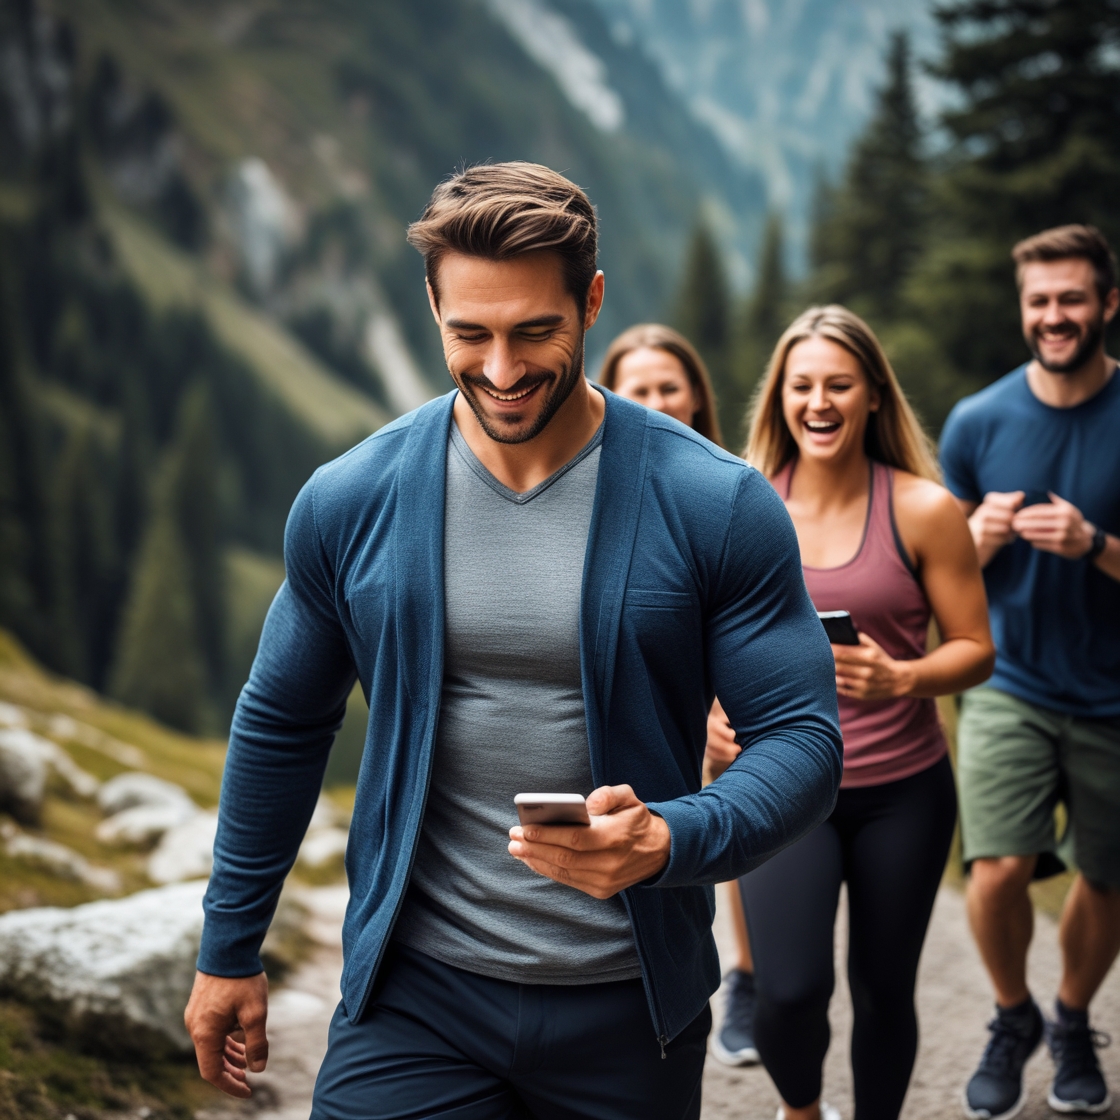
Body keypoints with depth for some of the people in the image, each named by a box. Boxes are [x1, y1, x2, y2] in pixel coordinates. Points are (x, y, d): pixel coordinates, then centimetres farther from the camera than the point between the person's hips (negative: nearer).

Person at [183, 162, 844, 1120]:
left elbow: (801, 738, -9)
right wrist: (229, 949, 13)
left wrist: (668, 840, -28)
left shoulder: (717, 508, -10)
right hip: (412, 1001, 1)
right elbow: (282, 727, 7)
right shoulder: (349, 502, -4)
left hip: (630, 1005, 0)